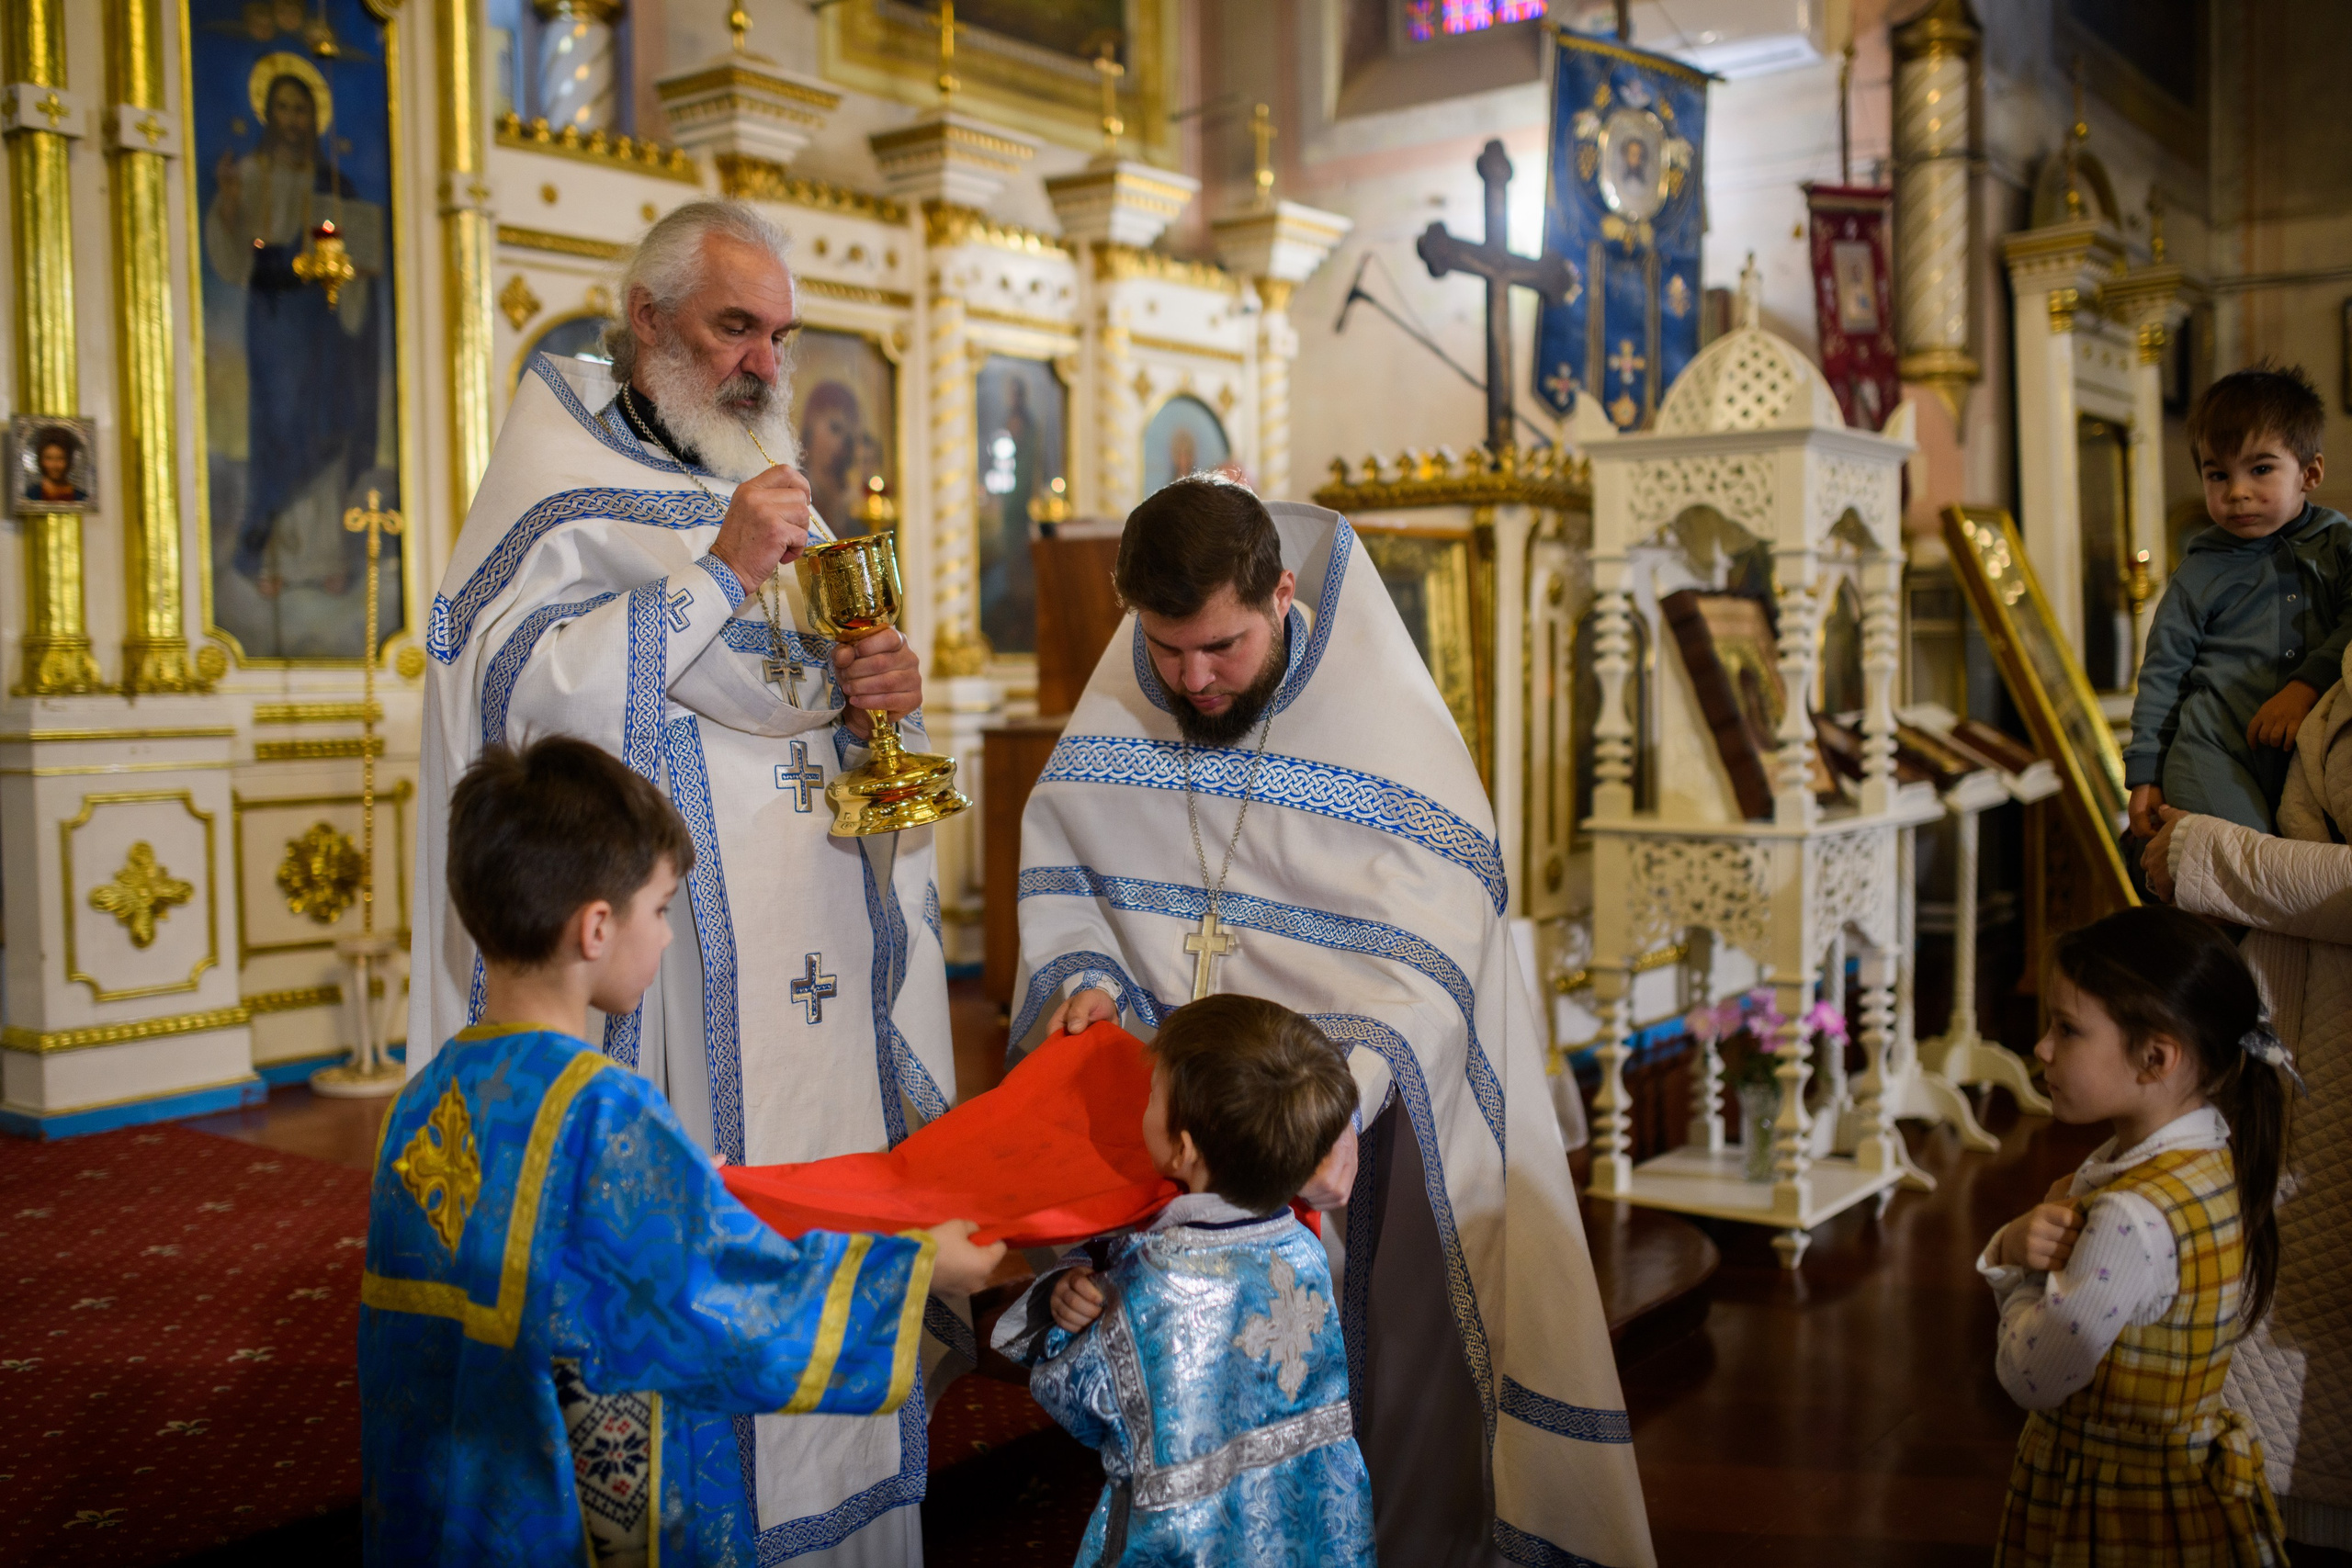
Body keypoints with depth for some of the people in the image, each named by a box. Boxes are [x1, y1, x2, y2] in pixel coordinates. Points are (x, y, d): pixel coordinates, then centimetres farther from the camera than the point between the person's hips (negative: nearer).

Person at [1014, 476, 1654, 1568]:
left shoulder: (1386, 719, -15)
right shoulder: (1112, 720, -1)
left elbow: (1425, 959, -20)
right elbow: (1057, 882, 9)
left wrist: (1342, 1099, -34)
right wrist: (1082, 976, -12)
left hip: (1367, 1111, -3)